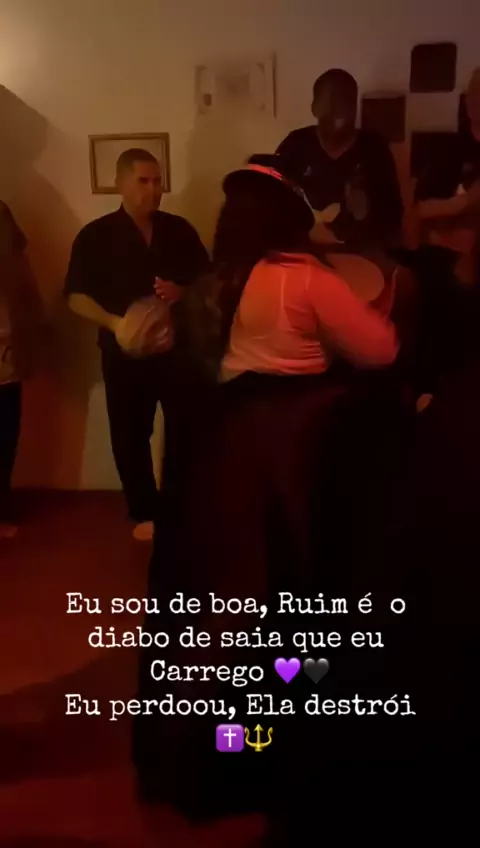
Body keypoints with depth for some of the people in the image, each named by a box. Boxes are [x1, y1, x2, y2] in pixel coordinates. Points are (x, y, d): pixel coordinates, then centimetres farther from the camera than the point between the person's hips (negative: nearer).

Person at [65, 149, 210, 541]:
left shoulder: (179, 229, 5)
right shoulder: (95, 235, -2)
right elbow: (77, 296, -4)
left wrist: (182, 292, -13)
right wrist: (114, 322, -22)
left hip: (178, 345, 2)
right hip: (124, 351, -1)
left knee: (185, 429, 6)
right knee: (131, 434, 6)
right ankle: (145, 513, 21)